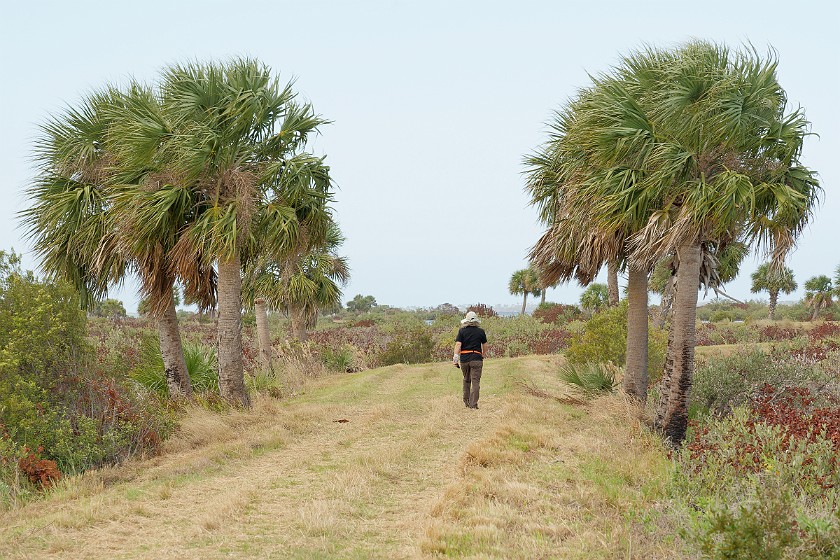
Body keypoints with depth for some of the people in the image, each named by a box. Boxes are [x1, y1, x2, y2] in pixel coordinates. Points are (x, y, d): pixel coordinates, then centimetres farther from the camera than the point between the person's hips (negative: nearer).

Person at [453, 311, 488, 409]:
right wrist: (483, 355, 28)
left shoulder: (462, 331, 2)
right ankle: (473, 404, -13)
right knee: (475, 381, -3)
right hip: (476, 359, -2)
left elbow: (458, 344, -7)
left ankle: (466, 401, 25)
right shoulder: (481, 331, 4)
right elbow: (485, 346, 11)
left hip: (464, 359, 2)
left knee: (466, 380, 19)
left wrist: (456, 357, -10)